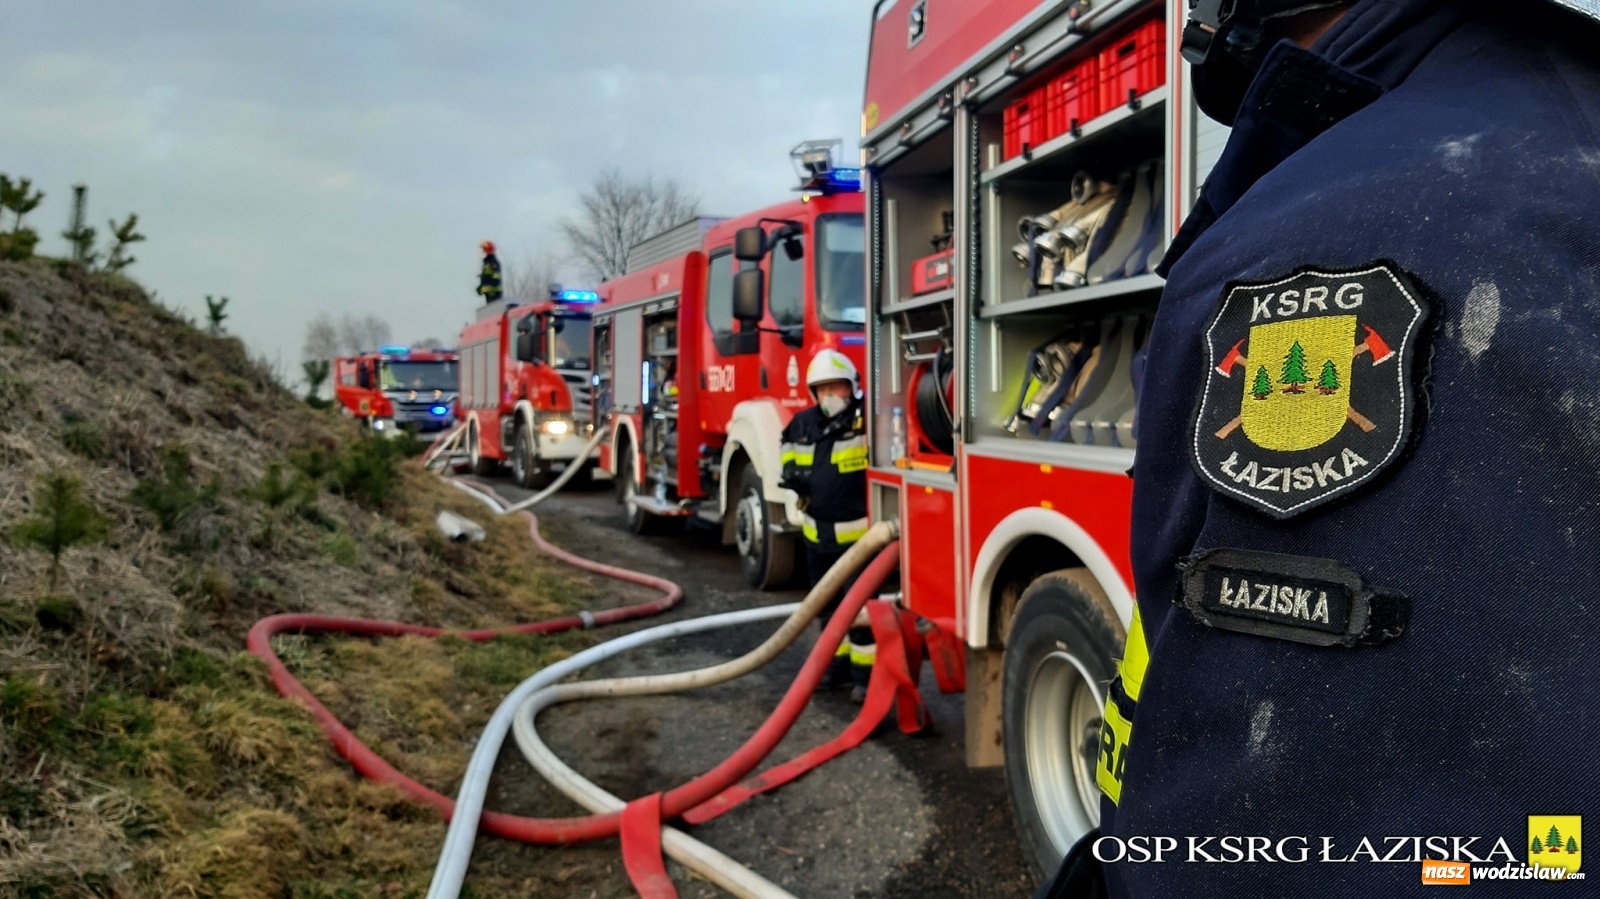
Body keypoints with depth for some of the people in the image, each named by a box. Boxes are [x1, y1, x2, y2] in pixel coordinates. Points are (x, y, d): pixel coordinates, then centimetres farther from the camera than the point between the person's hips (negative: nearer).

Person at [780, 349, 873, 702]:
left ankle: (865, 673, 11)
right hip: (817, 533, 7)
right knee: (827, 604, 18)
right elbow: (789, 448, 21)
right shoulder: (803, 423, 4)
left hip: (858, 532, -7)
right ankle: (838, 663, 34)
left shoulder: (867, 421, -15)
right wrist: (791, 471, 2)